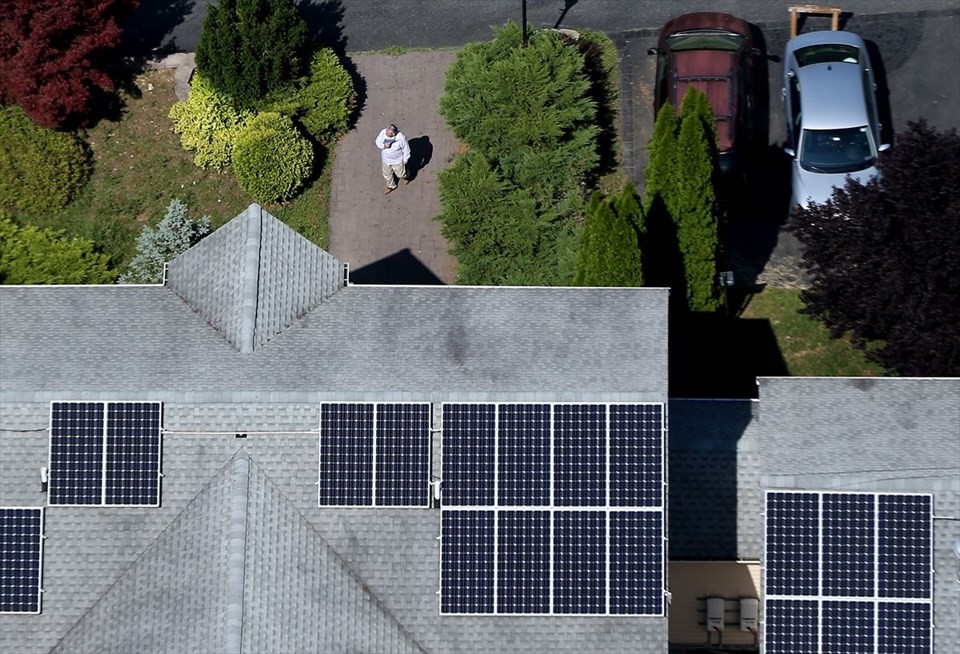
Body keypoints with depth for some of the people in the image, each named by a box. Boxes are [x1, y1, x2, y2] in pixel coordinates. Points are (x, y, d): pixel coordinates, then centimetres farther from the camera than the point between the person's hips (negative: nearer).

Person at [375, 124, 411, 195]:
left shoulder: (401, 138, -36)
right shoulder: (383, 132, -27)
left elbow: (406, 149, -19)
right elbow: (378, 142, -10)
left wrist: (405, 160, -8)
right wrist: (384, 145, -32)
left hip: (397, 160, -4)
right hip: (385, 159, 4)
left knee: (400, 174, 21)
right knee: (387, 174, 24)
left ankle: (406, 177, 58)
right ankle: (391, 186, 53)